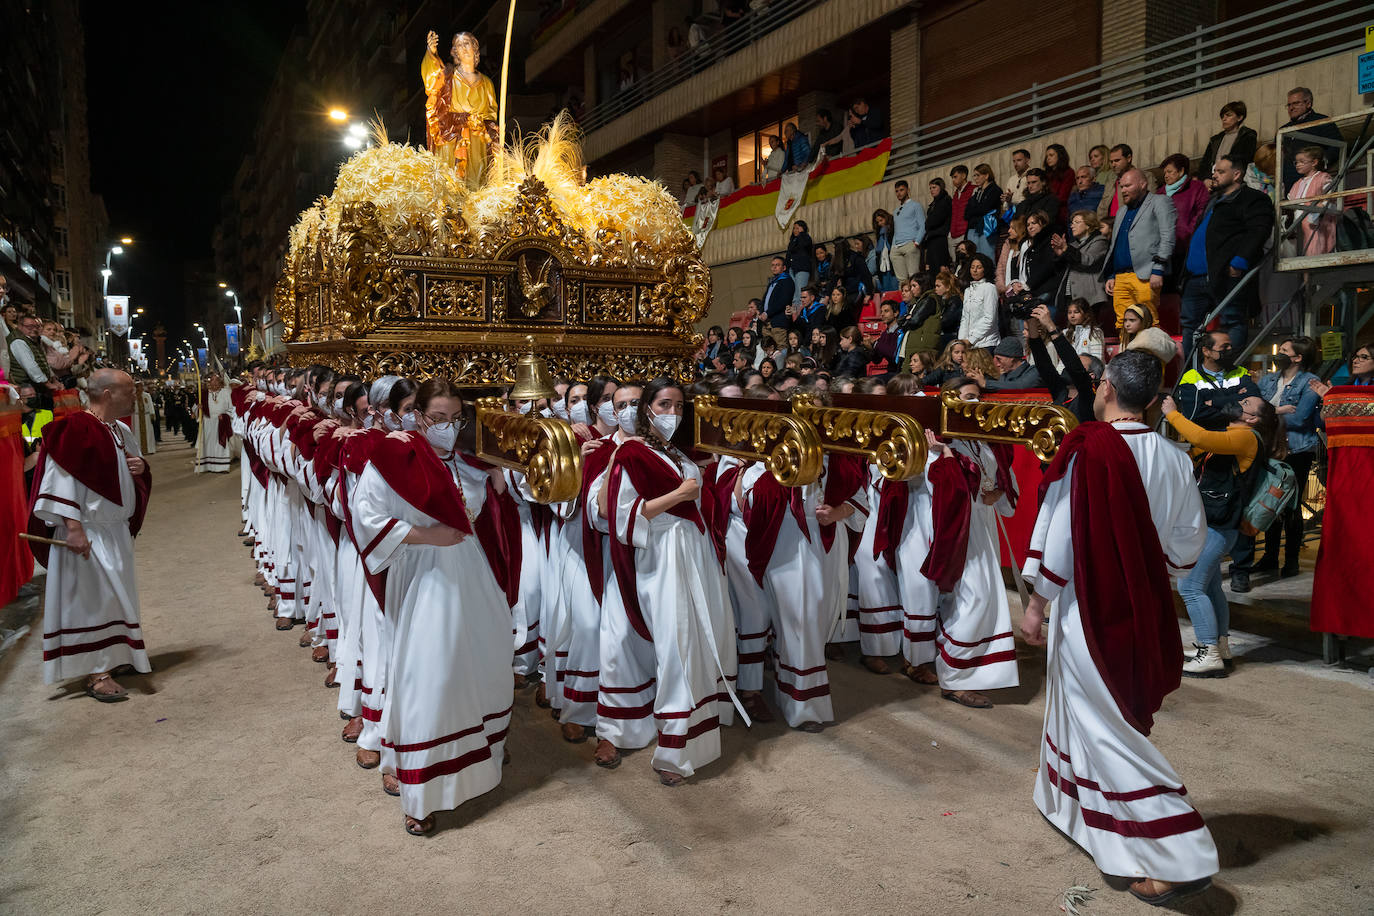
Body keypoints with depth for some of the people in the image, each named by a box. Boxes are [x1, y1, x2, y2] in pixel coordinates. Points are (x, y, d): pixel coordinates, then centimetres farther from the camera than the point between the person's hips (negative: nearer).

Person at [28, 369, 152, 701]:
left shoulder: (121, 431, 9)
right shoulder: (75, 429, -16)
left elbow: (136, 468, 22)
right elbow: (62, 481, -20)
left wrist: (140, 468, -3)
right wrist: (73, 527, -25)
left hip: (116, 530, 8)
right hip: (87, 532, -8)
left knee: (115, 595, 16)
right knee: (90, 596, -5)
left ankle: (113, 657, 28)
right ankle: (95, 672, 1)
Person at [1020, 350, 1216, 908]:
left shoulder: (1085, 450, -19)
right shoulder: (1172, 459, -2)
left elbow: (1057, 533, -16)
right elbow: (1188, 542, 5)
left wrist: (1035, 605, -7)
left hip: (1087, 607, -7)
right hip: (1142, 610, 7)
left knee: (1105, 728, 3)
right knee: (1081, 703, 25)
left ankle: (1180, 858, 3)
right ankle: (1067, 804, 44)